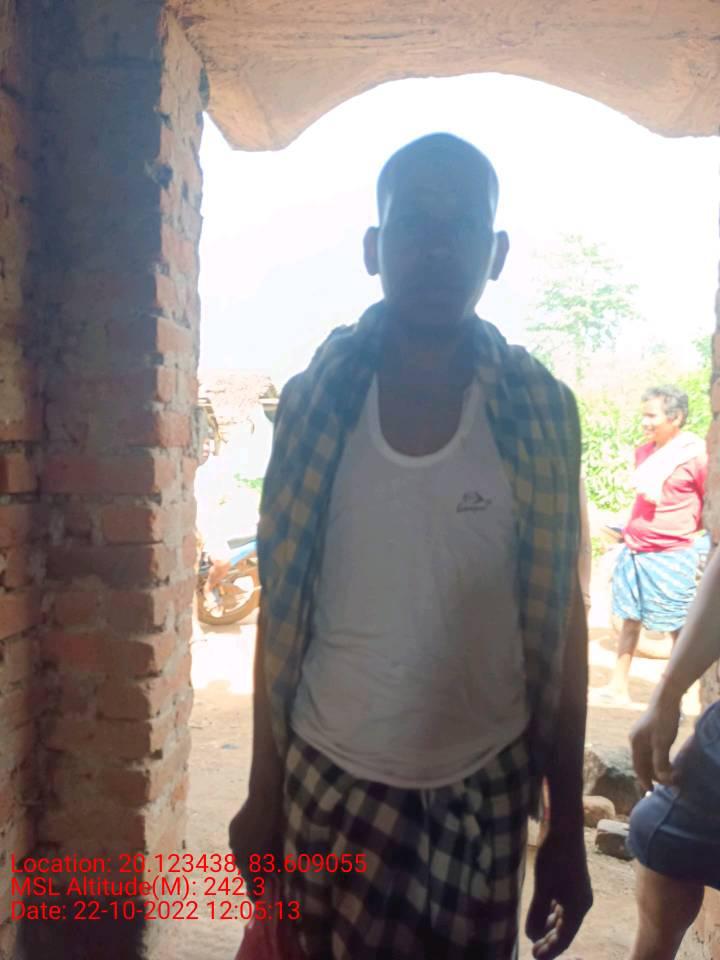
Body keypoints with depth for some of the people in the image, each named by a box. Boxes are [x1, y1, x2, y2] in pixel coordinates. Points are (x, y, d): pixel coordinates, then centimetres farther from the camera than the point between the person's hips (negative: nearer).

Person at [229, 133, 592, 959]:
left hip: (485, 792, 0)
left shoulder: (541, 413, -7)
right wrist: (261, 792, 5)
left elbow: (562, 624, -1)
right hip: (327, 781, 1)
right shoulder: (313, 402, -5)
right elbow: (279, 613, 2)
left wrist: (568, 829, 1)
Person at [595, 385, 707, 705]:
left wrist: (680, 529, 2)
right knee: (629, 619, 13)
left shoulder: (696, 453, -12)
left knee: (680, 629, 6)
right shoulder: (644, 451, 9)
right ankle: (618, 686, 24)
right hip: (632, 550, 7)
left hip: (671, 556, -7)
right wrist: (632, 532, 15)